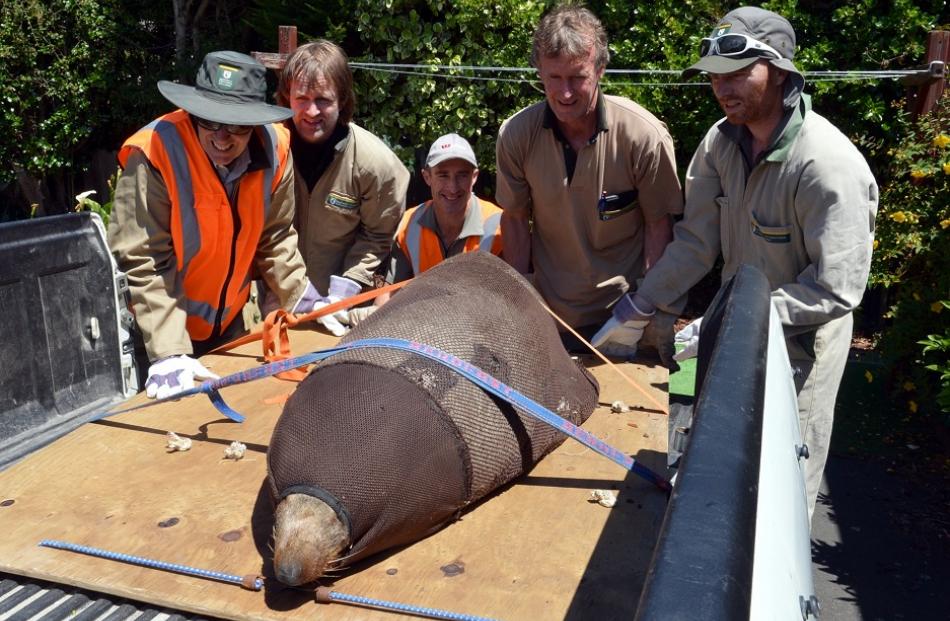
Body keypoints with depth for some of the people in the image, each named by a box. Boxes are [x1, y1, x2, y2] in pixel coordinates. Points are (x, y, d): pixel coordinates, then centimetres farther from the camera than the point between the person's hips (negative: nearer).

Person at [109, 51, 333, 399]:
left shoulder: (273, 147, -14)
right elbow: (140, 263, -25)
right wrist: (169, 352, -29)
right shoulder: (154, 155, -27)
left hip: (228, 322, 4)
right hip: (159, 328, -4)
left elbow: (275, 239, -1)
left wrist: (305, 300, -6)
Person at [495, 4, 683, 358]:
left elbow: (658, 225, -9)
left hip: (624, 312, -2)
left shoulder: (645, 136, -19)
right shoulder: (516, 135, -13)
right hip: (548, 314, 2)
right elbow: (515, 219, -2)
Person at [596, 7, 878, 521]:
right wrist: (639, 305, -12)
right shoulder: (722, 141, -8)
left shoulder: (829, 165, -29)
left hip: (799, 339, -6)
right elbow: (696, 242, -6)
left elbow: (836, 289, -27)